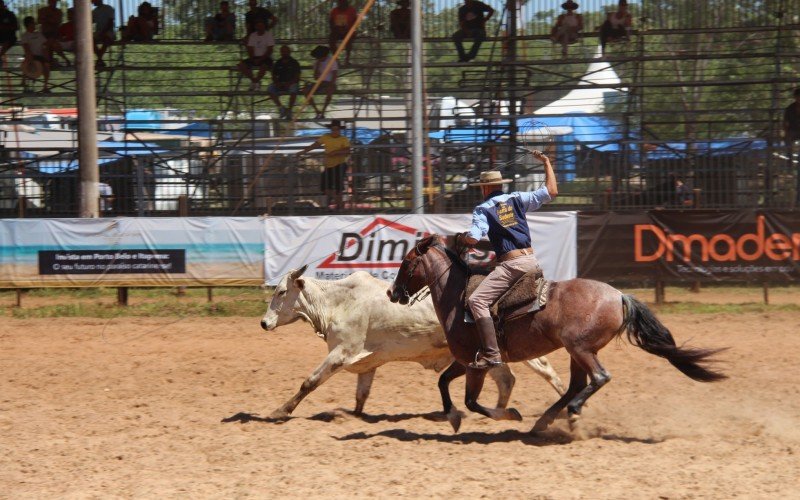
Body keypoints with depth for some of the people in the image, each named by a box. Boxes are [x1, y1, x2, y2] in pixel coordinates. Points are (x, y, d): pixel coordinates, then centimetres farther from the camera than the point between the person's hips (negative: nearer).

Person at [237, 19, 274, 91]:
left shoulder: (268, 35, -4)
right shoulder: (252, 35, 9)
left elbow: (269, 50, -11)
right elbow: (250, 49, 4)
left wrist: (260, 59, -19)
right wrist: (252, 59, -14)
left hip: (265, 58, -4)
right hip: (255, 57, 4)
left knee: (264, 66, -39)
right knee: (241, 65, -19)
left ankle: (255, 81, -15)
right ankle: (253, 79, -4)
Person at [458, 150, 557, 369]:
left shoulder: (482, 210, 0)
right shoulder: (516, 199, 11)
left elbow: (473, 238, -14)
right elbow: (552, 191, 8)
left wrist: (462, 237, 10)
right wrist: (546, 162, 19)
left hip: (510, 264, -6)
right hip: (532, 261, 6)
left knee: (477, 300, -11)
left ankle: (490, 354, -24)